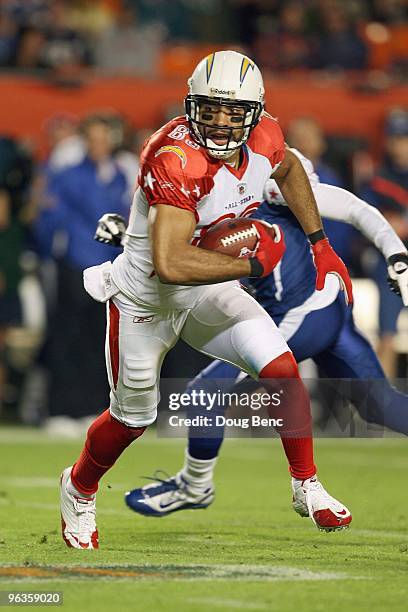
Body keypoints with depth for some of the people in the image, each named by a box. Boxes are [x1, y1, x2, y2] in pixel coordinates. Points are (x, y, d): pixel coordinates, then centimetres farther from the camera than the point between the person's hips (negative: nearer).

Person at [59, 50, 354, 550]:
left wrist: (320, 245, 9)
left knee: (282, 370, -13)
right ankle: (79, 489, 43)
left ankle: (307, 487, 7)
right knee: (131, 419, 12)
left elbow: (288, 170, 14)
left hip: (209, 291, 5)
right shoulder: (177, 161, -35)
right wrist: (255, 263, -33)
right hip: (144, 298, -5)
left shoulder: (264, 140, -13)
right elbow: (170, 264, -44)